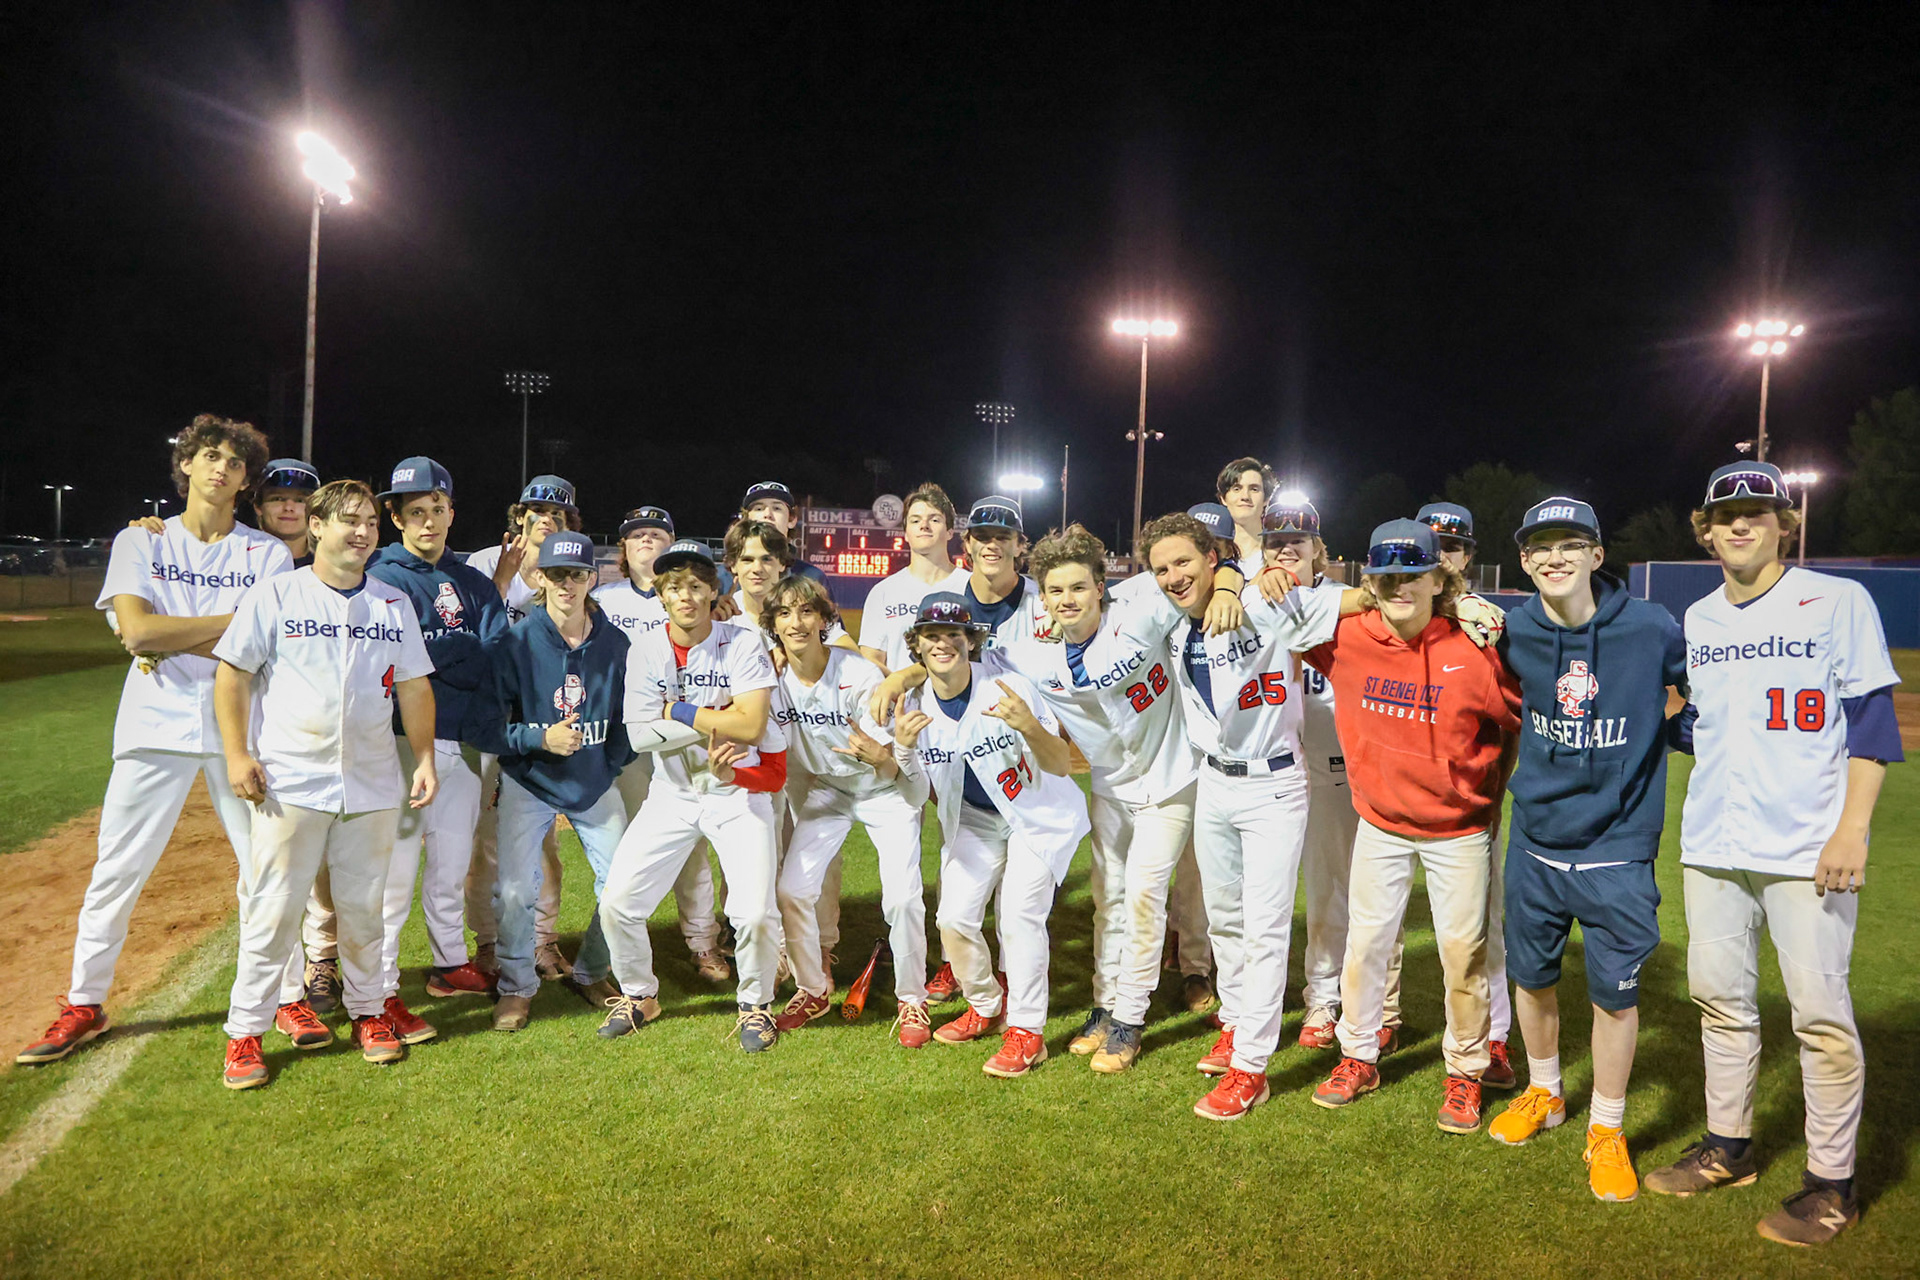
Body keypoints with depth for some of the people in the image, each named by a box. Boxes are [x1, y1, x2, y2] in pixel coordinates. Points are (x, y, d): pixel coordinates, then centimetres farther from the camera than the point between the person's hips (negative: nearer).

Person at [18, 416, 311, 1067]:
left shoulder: (268, 555, 5)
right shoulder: (139, 541, 7)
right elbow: (137, 628, -8)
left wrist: (168, 641, -10)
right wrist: (233, 620, -9)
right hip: (156, 724, 1)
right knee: (115, 872, 5)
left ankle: (288, 997, 15)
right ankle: (84, 1006, 21)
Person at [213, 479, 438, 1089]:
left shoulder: (394, 603, 10)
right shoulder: (274, 595, 0)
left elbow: (413, 686, 12)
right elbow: (233, 674, 0)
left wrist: (424, 757, 6)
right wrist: (237, 754, -7)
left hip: (373, 784, 3)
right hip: (291, 782, -3)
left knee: (363, 907, 11)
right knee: (273, 909, 0)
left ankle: (369, 1011, 25)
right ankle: (244, 1033, 13)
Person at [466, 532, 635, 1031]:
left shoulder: (615, 644, -6)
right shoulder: (513, 644, -13)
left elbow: (628, 715, 7)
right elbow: (482, 727, -13)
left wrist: (613, 761, -3)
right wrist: (540, 737, -25)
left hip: (597, 784, 3)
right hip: (530, 783, -2)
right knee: (515, 890, -11)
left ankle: (591, 973, 28)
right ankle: (517, 986, 17)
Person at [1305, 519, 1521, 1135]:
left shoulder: (1473, 651, -19)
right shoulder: (1348, 636, -12)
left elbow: (1523, 722, -5)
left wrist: (1490, 787, 3)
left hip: (1459, 829, -2)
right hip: (1380, 821, 2)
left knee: (1462, 952, 7)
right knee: (1364, 942, 11)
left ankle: (1464, 1073, 27)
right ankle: (1358, 1057, 30)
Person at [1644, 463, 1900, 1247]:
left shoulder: (1838, 602, -3)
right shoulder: (1697, 620, 11)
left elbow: (1872, 723, -7)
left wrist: (1852, 828, -14)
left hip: (1807, 849, -5)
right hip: (1713, 844, 5)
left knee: (1820, 1011, -1)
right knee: (1719, 996, 12)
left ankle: (1832, 1182, 15)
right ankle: (1728, 1148, 27)